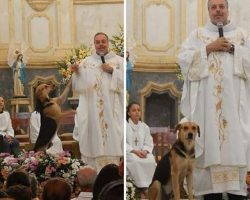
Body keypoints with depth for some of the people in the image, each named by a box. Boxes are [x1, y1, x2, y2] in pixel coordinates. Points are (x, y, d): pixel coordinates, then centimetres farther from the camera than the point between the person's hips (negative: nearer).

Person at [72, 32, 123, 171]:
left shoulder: (119, 61, 6)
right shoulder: (86, 62, 10)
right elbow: (79, 87, 3)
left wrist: (112, 71, -12)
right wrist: (77, 73, -15)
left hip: (112, 111, -1)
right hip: (92, 111, 1)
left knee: (112, 139, -3)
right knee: (94, 140, -1)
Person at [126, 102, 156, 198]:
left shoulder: (145, 127, 11)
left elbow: (149, 143, 7)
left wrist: (145, 151, -15)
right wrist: (135, 151, -21)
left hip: (142, 152, 3)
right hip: (129, 153, -3)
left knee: (151, 161, -29)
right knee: (136, 161, -36)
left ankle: (149, 185, -21)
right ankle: (143, 187, -29)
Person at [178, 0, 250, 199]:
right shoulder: (197, 35, 13)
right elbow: (184, 59, 0)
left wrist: (233, 49, -6)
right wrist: (209, 48, -8)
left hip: (234, 102, 0)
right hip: (206, 103, 0)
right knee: (209, 144, -6)